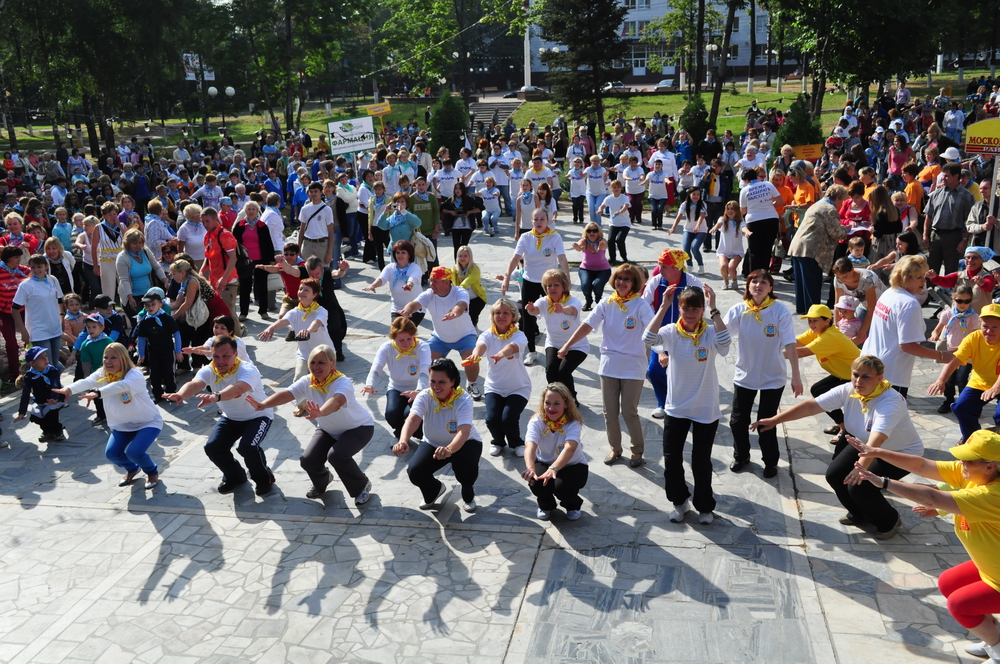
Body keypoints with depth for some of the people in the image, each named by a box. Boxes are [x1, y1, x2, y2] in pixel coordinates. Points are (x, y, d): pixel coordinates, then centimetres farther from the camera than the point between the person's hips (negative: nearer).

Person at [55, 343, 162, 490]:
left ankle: (152, 472, 10)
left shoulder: (135, 375, -27)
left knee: (134, 452, -24)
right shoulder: (102, 374, -11)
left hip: (148, 422, -6)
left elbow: (120, 386, -51)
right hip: (123, 424, 6)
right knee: (111, 453, -11)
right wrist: (69, 389, -56)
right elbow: (86, 382, -33)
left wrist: (97, 393, -68)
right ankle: (132, 469, 25)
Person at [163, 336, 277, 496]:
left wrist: (216, 397, -74)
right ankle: (234, 476, 19)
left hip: (257, 415, -5)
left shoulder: (248, 370, -31)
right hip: (231, 418, 6)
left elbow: (239, 388, -54)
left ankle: (264, 478, 3)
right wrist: (180, 394, -62)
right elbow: (194, 383, -38)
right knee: (213, 448, -12)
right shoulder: (209, 370, -16)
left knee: (247, 447, -29)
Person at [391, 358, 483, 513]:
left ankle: (468, 494, 5)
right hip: (433, 443, 3)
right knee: (415, 472, -22)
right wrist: (403, 441, -62)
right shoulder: (424, 397, -21)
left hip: (464, 443, -3)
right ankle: (434, 490, 17)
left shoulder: (464, 400, -28)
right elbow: (412, 420, -39)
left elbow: (464, 431, -44)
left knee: (466, 466, -34)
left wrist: (449, 449, -65)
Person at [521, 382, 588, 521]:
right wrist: (530, 468, -62)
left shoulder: (573, 423, -25)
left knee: (561, 485, -33)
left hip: (573, 466, -1)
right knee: (536, 482, -31)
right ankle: (546, 505, 7)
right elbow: (530, 446, -39)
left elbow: (569, 448, -45)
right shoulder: (537, 421, -21)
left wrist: (553, 469, -64)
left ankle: (574, 505, 6)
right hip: (545, 463, 2)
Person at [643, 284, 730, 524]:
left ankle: (705, 506, 30)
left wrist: (713, 309, -34)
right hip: (676, 408, 2)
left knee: (701, 461, 8)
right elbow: (648, 338, -27)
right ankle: (680, 501, 33)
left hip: (706, 410, -2)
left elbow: (725, 342, -33)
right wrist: (664, 307, -30)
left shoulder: (710, 333, -10)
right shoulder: (671, 332, -7)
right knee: (671, 459, 10)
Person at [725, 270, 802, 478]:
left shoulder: (780, 311, -17)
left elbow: (790, 345, -16)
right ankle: (741, 455, 38)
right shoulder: (739, 310, -11)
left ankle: (771, 462, 31)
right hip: (744, 375, 2)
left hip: (772, 378, -2)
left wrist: (796, 376, -17)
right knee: (738, 421, 13)